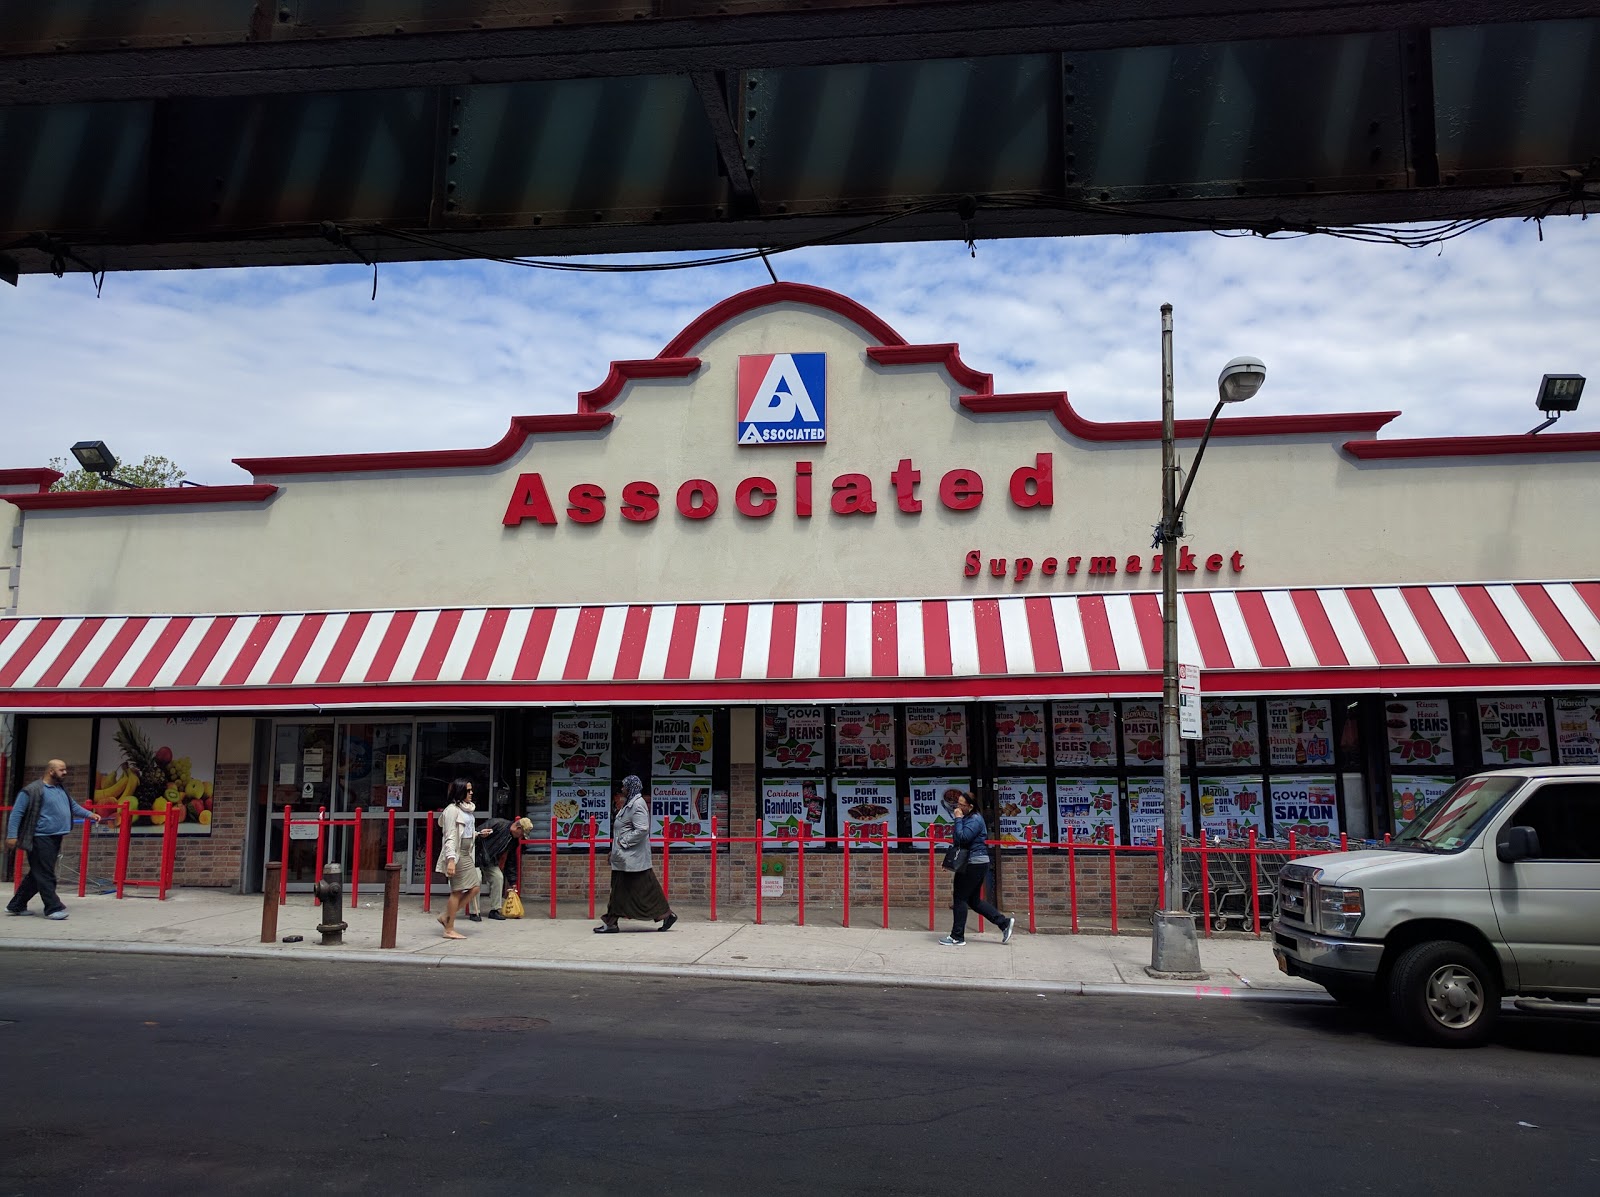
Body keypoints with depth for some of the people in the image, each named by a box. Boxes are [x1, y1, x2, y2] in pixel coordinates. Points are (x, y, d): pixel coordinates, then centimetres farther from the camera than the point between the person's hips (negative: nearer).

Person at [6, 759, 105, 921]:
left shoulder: (61, 789, 16)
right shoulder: (33, 790, -10)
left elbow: (73, 806, 24)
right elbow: (17, 813, -10)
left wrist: (89, 814, 10)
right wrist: (12, 835, -15)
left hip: (55, 838, 9)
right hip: (40, 838, -9)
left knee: (37, 875, 14)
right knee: (45, 875, -7)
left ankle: (16, 906, 25)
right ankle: (53, 908, -5)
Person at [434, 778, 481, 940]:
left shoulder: (466, 809, 14)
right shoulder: (452, 810, -12)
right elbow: (450, 837, -18)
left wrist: (477, 834, 14)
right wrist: (451, 859, -24)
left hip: (466, 854, 9)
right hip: (456, 854, -9)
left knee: (474, 889, 8)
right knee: (457, 891, -4)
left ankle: (446, 917, 17)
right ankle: (449, 930, 6)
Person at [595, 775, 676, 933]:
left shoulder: (637, 804, -16)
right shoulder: (630, 803, 15)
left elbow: (642, 829, -26)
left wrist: (623, 841, -20)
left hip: (633, 857, -10)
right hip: (624, 858, 10)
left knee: (644, 888, -4)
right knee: (619, 889, 10)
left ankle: (666, 914, 6)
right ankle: (611, 923, 13)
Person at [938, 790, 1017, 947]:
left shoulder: (975, 820, -15)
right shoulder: (968, 818, 16)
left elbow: (961, 838, -26)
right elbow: (958, 840, 21)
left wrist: (958, 819, -18)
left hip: (974, 863, -10)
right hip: (976, 863, 10)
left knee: (960, 898, -4)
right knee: (974, 900, 13)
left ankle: (957, 937, 3)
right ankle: (1004, 923, 15)